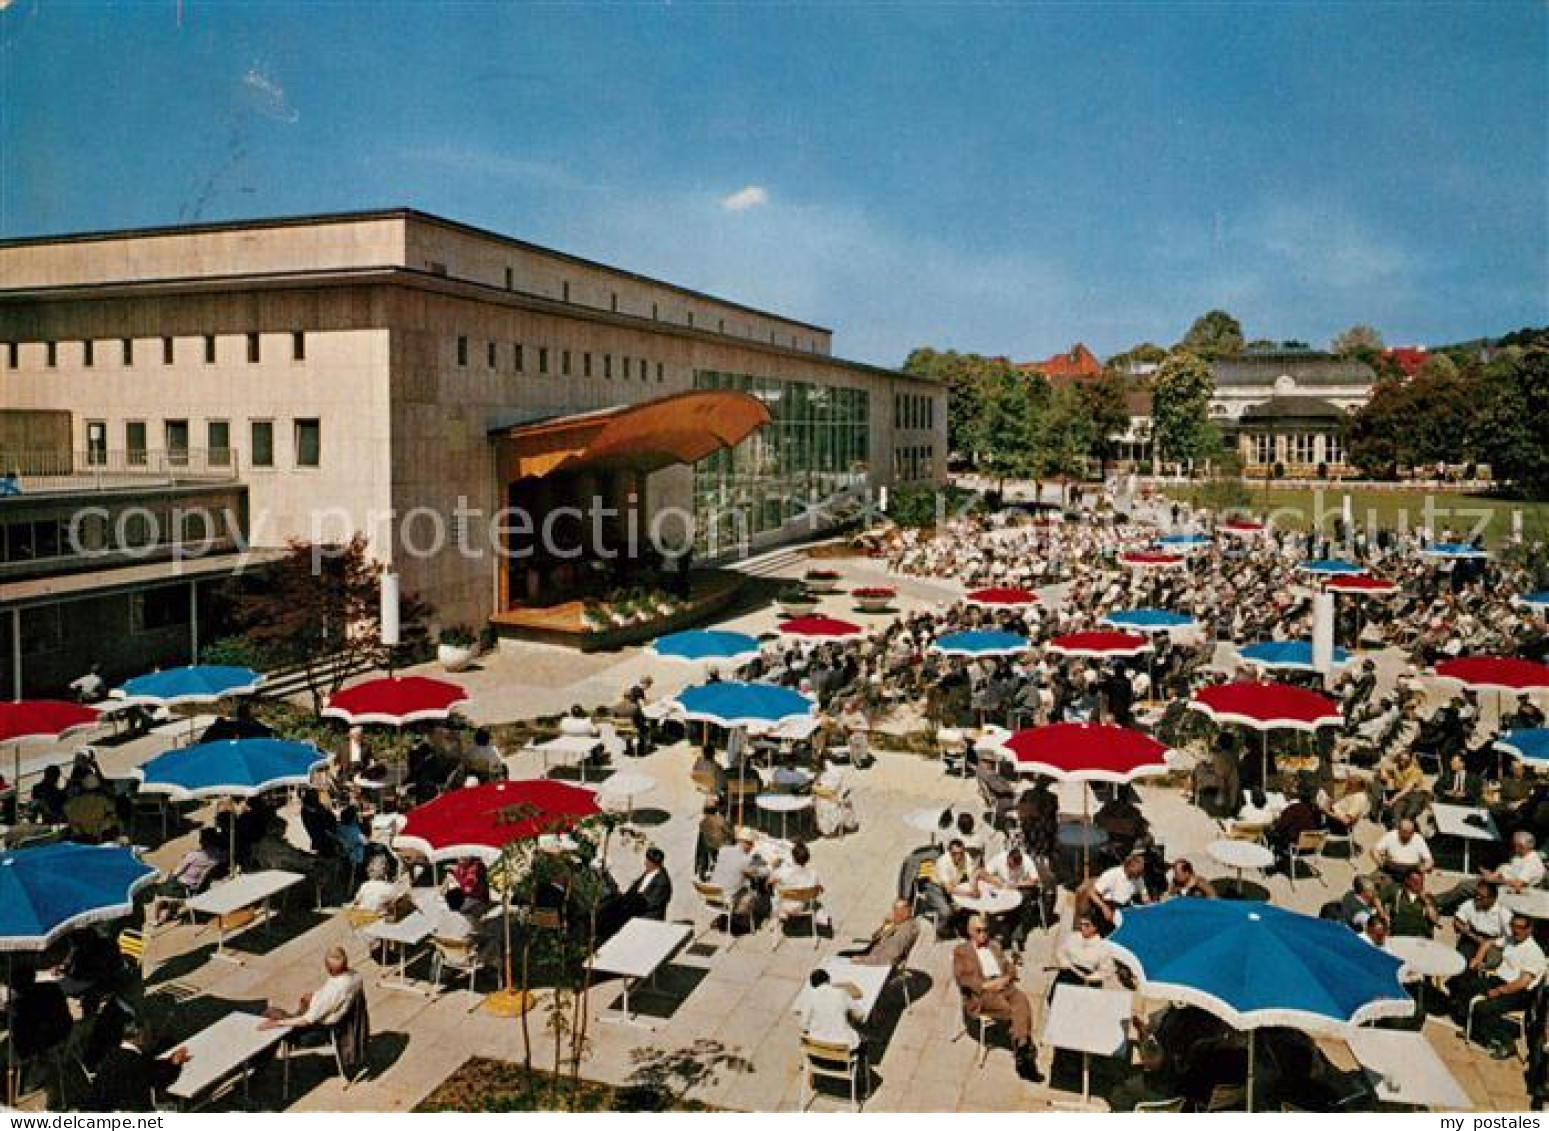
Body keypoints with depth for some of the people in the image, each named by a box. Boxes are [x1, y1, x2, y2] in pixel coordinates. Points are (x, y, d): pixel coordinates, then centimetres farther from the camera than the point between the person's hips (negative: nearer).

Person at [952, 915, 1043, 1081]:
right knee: (1010, 1010, -31)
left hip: (1004, 987, 4)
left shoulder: (995, 946, 28)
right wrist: (985, 984, -14)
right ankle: (1027, 1054, -23)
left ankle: (1023, 1054, -31)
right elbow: (961, 978, -2)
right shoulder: (961, 951, 12)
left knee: (1023, 1002, -29)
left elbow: (1010, 968, 20)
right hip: (980, 994, -4)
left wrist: (1005, 979, -3)